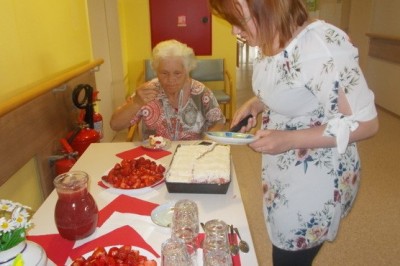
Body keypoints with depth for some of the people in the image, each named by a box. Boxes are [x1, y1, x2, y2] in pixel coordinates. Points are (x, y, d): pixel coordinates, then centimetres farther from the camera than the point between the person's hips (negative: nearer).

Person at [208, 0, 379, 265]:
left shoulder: (323, 46, -28)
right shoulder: (272, 42, -2)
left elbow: (366, 123, -23)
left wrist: (289, 139, -28)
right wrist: (255, 104, -4)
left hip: (316, 178, -7)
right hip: (282, 173, 8)